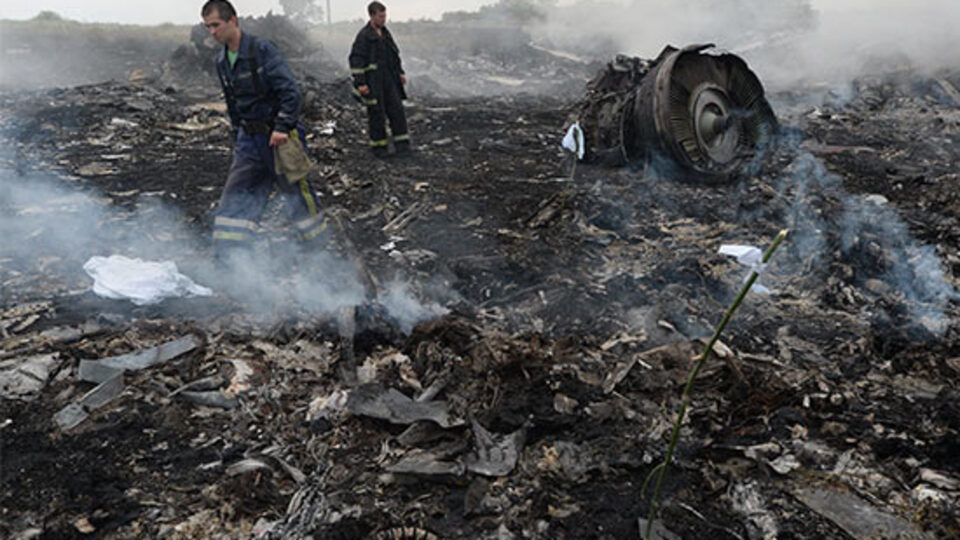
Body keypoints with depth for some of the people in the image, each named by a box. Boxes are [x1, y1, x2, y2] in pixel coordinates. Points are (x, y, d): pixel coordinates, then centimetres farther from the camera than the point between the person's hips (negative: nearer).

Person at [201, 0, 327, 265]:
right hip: (249, 139, 7)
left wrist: (282, 128, -21)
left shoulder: (262, 50, -13)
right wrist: (238, 139, 18)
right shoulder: (222, 62, 9)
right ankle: (229, 260, 2)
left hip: (278, 136, -6)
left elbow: (290, 91, -18)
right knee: (235, 198, -1)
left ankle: (319, 247, 23)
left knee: (297, 193, 4)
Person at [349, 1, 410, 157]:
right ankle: (378, 145, 12)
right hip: (372, 83, -6)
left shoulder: (385, 33, 12)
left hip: (389, 80, 6)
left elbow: (394, 54, 24)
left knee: (396, 109, -1)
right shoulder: (364, 35, -9)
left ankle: (401, 143, 3)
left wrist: (400, 72, 17)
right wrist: (360, 83, -17)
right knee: (376, 114, 0)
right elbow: (356, 59, -12)